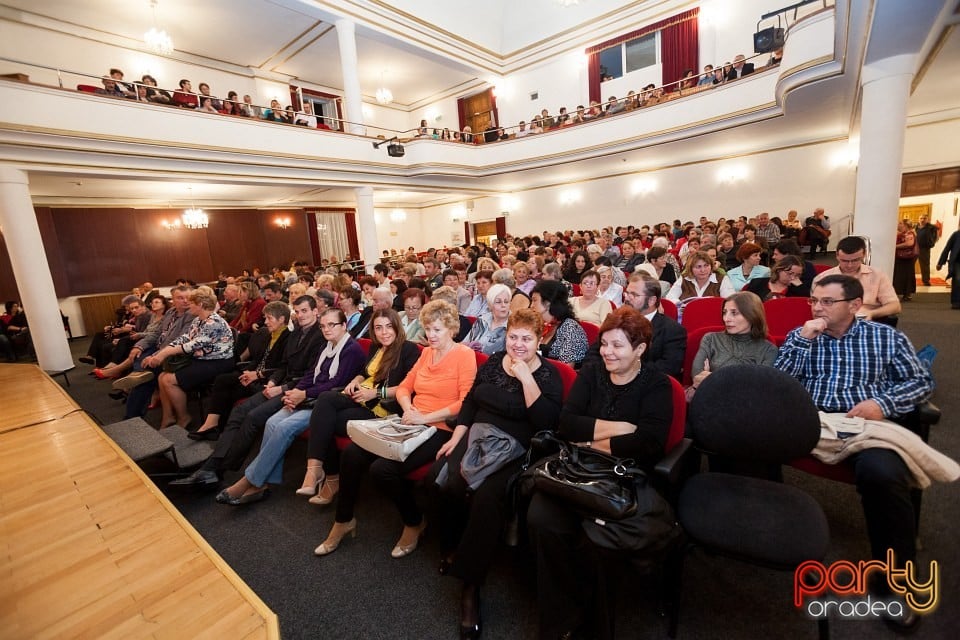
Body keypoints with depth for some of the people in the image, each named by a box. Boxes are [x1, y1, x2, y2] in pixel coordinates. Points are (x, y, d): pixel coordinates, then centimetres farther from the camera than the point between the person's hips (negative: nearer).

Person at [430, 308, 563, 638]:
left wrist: (525, 377, -21)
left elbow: (546, 422, -18)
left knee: (488, 495, -30)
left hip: (517, 450, -4)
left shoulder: (548, 374, -5)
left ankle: (471, 583, -8)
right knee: (440, 478, -21)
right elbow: (470, 401, 13)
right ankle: (452, 548, 8)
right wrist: (456, 437, 3)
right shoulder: (493, 362, 9)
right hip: (479, 438, 5)